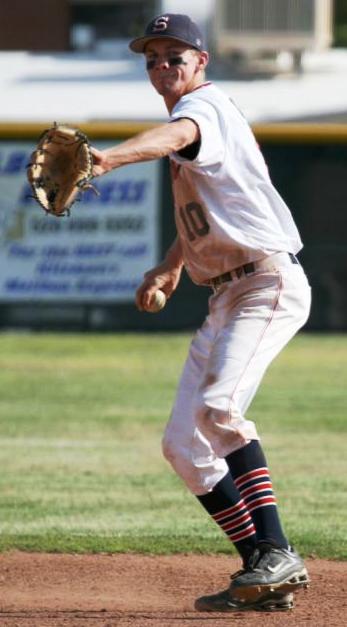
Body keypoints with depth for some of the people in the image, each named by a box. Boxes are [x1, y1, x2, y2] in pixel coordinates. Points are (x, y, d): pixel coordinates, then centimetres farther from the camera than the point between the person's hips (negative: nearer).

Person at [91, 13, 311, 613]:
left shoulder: (205, 106, -10)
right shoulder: (193, 116, 19)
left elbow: (174, 137, -36)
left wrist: (109, 157, -54)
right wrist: (170, 265, 23)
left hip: (270, 282, -10)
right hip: (224, 297, 10)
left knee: (218, 406, -31)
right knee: (184, 445, 4)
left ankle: (275, 553, -32)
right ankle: (264, 572, 7)